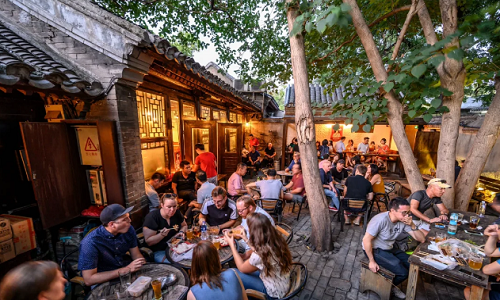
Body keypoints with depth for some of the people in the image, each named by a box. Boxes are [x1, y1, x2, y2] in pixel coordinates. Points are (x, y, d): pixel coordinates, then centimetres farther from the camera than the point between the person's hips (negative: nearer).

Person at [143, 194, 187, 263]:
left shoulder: (176, 213, -1)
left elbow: (184, 225, 17)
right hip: (159, 252, -5)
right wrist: (162, 235, -31)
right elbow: (148, 242, -15)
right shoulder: (152, 217, -16)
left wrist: (181, 232, -4)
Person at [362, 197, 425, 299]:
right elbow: (366, 240, -25)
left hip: (389, 249, 8)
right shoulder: (381, 220, -29)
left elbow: (421, 239, -5)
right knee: (402, 272, -18)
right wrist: (372, 261, -18)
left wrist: (412, 225, -22)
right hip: (374, 250, -8)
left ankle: (392, 285, 23)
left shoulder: (404, 221, -7)